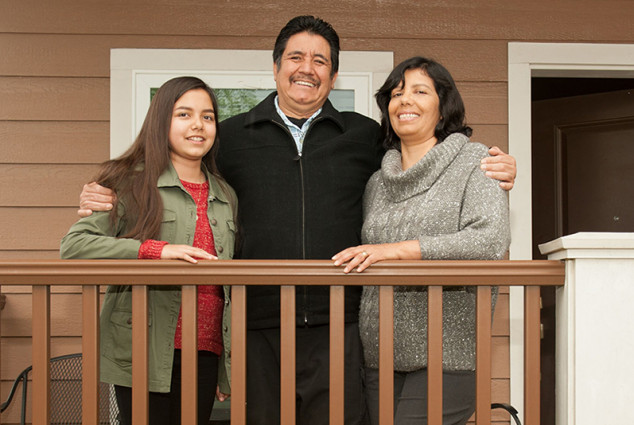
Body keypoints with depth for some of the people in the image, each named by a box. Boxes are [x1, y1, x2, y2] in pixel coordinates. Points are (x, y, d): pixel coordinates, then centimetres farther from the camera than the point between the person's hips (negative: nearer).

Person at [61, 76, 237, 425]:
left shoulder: (226, 196, 15)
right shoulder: (133, 183, -2)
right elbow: (73, 245, -12)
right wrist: (155, 249, -21)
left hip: (205, 353, 5)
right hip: (144, 353, -5)